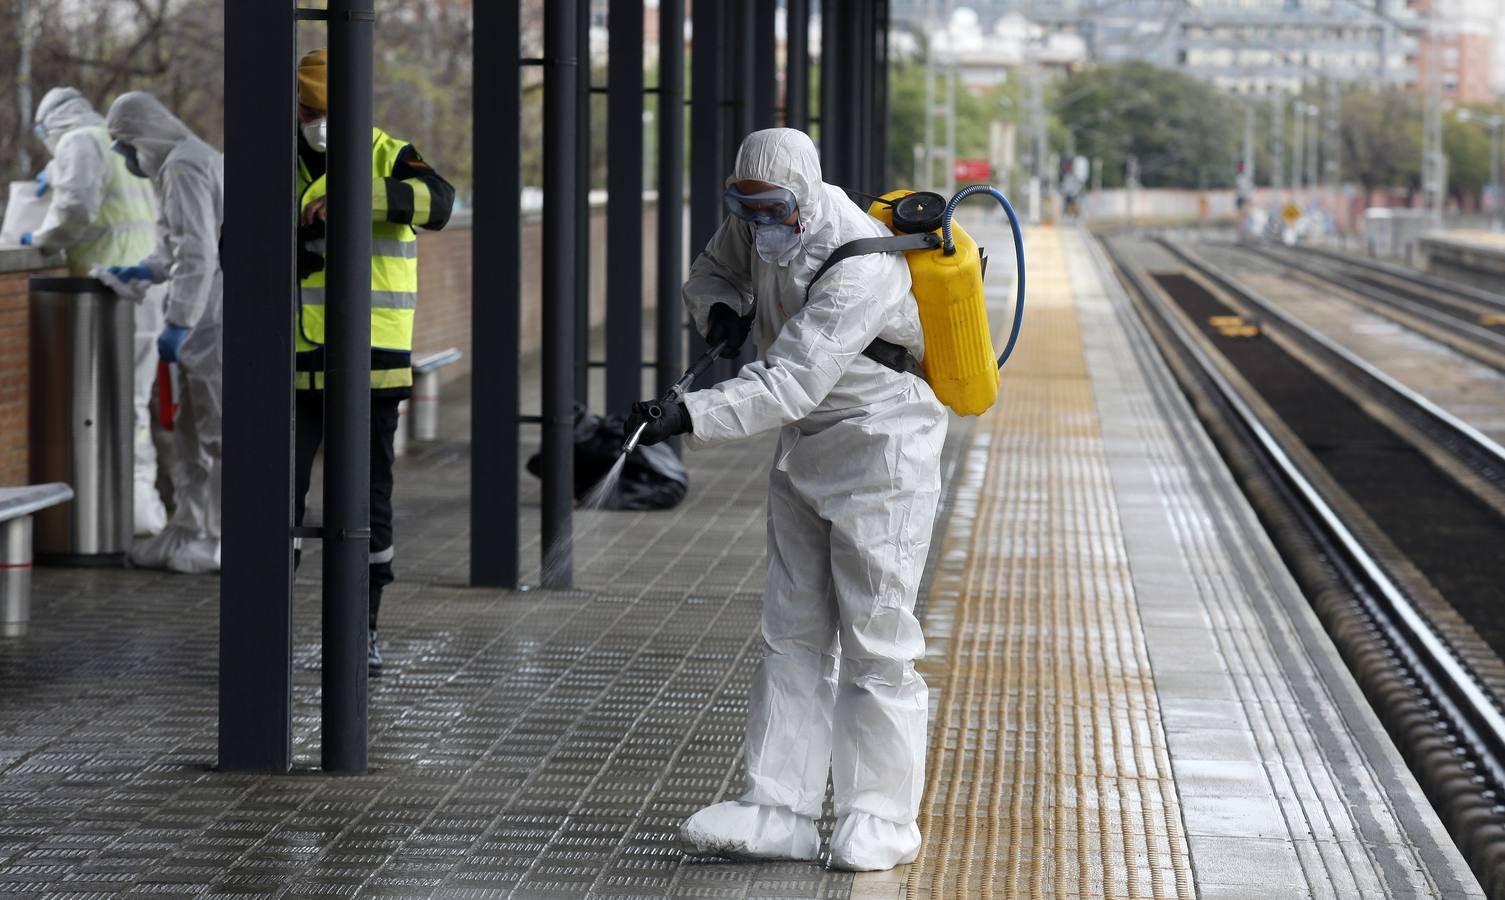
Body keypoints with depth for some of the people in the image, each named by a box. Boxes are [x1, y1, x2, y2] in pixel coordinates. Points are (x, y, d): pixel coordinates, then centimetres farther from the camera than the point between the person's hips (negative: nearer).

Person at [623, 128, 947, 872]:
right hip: (806, 447, 8)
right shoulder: (759, 220, -4)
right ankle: (779, 810, 8)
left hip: (881, 447, -8)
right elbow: (713, 268, 15)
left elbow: (789, 383, -36)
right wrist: (721, 308, -9)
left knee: (874, 638, -6)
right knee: (793, 633, 6)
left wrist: (688, 418, -44)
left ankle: (879, 818, 3)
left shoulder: (860, 269, -29)